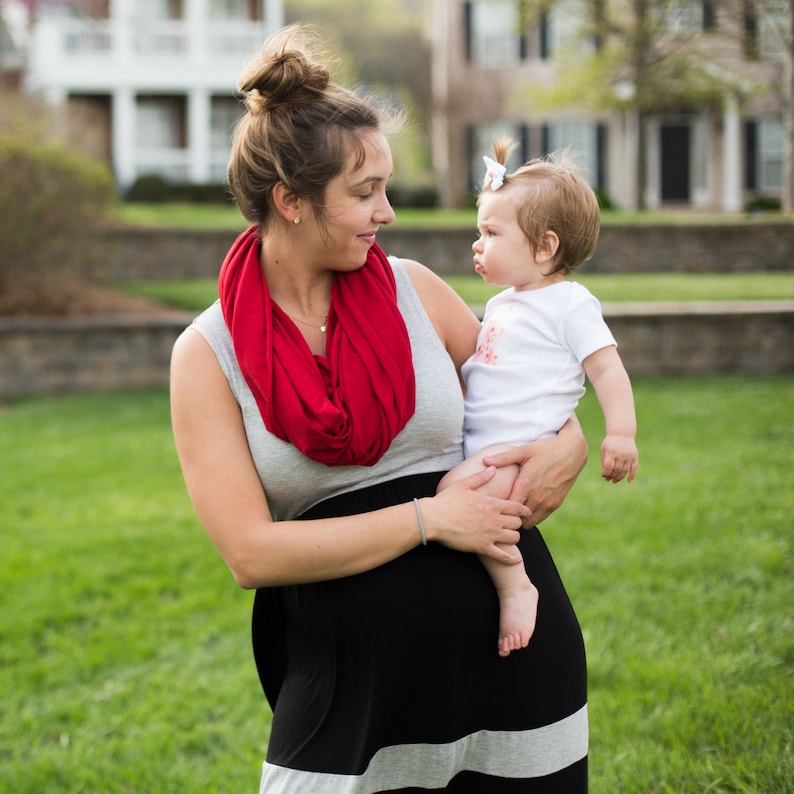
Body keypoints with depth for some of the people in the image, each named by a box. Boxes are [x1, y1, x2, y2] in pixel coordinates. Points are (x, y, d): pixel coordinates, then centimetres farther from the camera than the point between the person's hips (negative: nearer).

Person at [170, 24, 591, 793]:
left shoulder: (411, 289, 3)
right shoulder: (207, 355, -5)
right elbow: (250, 551, -12)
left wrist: (570, 444, -4)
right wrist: (428, 519, -16)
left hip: (509, 637, 2)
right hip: (348, 674, -2)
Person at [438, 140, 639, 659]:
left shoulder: (571, 304, -4)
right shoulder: (501, 305, 22)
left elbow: (607, 367, -10)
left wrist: (621, 433, -19)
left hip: (522, 446, -10)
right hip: (479, 447, 10)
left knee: (458, 489, -33)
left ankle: (515, 587, -24)